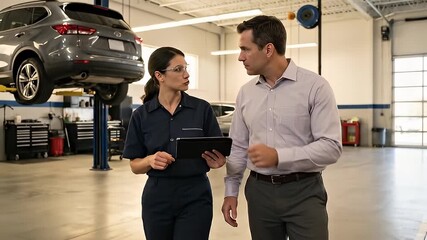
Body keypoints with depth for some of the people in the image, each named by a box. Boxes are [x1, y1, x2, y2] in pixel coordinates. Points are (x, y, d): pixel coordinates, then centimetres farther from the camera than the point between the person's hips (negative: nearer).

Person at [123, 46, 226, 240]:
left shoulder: (202, 109, -3)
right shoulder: (141, 115, -1)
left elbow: (218, 155, 2)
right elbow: (135, 166, 2)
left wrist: (216, 161, -20)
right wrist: (150, 160, -18)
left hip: (195, 197, -1)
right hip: (157, 198, 2)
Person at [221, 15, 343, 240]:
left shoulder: (315, 86, -9)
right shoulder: (245, 92, 6)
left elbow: (331, 147, -14)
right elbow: (238, 147, 12)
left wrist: (278, 157, -23)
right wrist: (231, 191, 8)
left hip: (304, 192, -4)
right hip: (259, 191, 4)